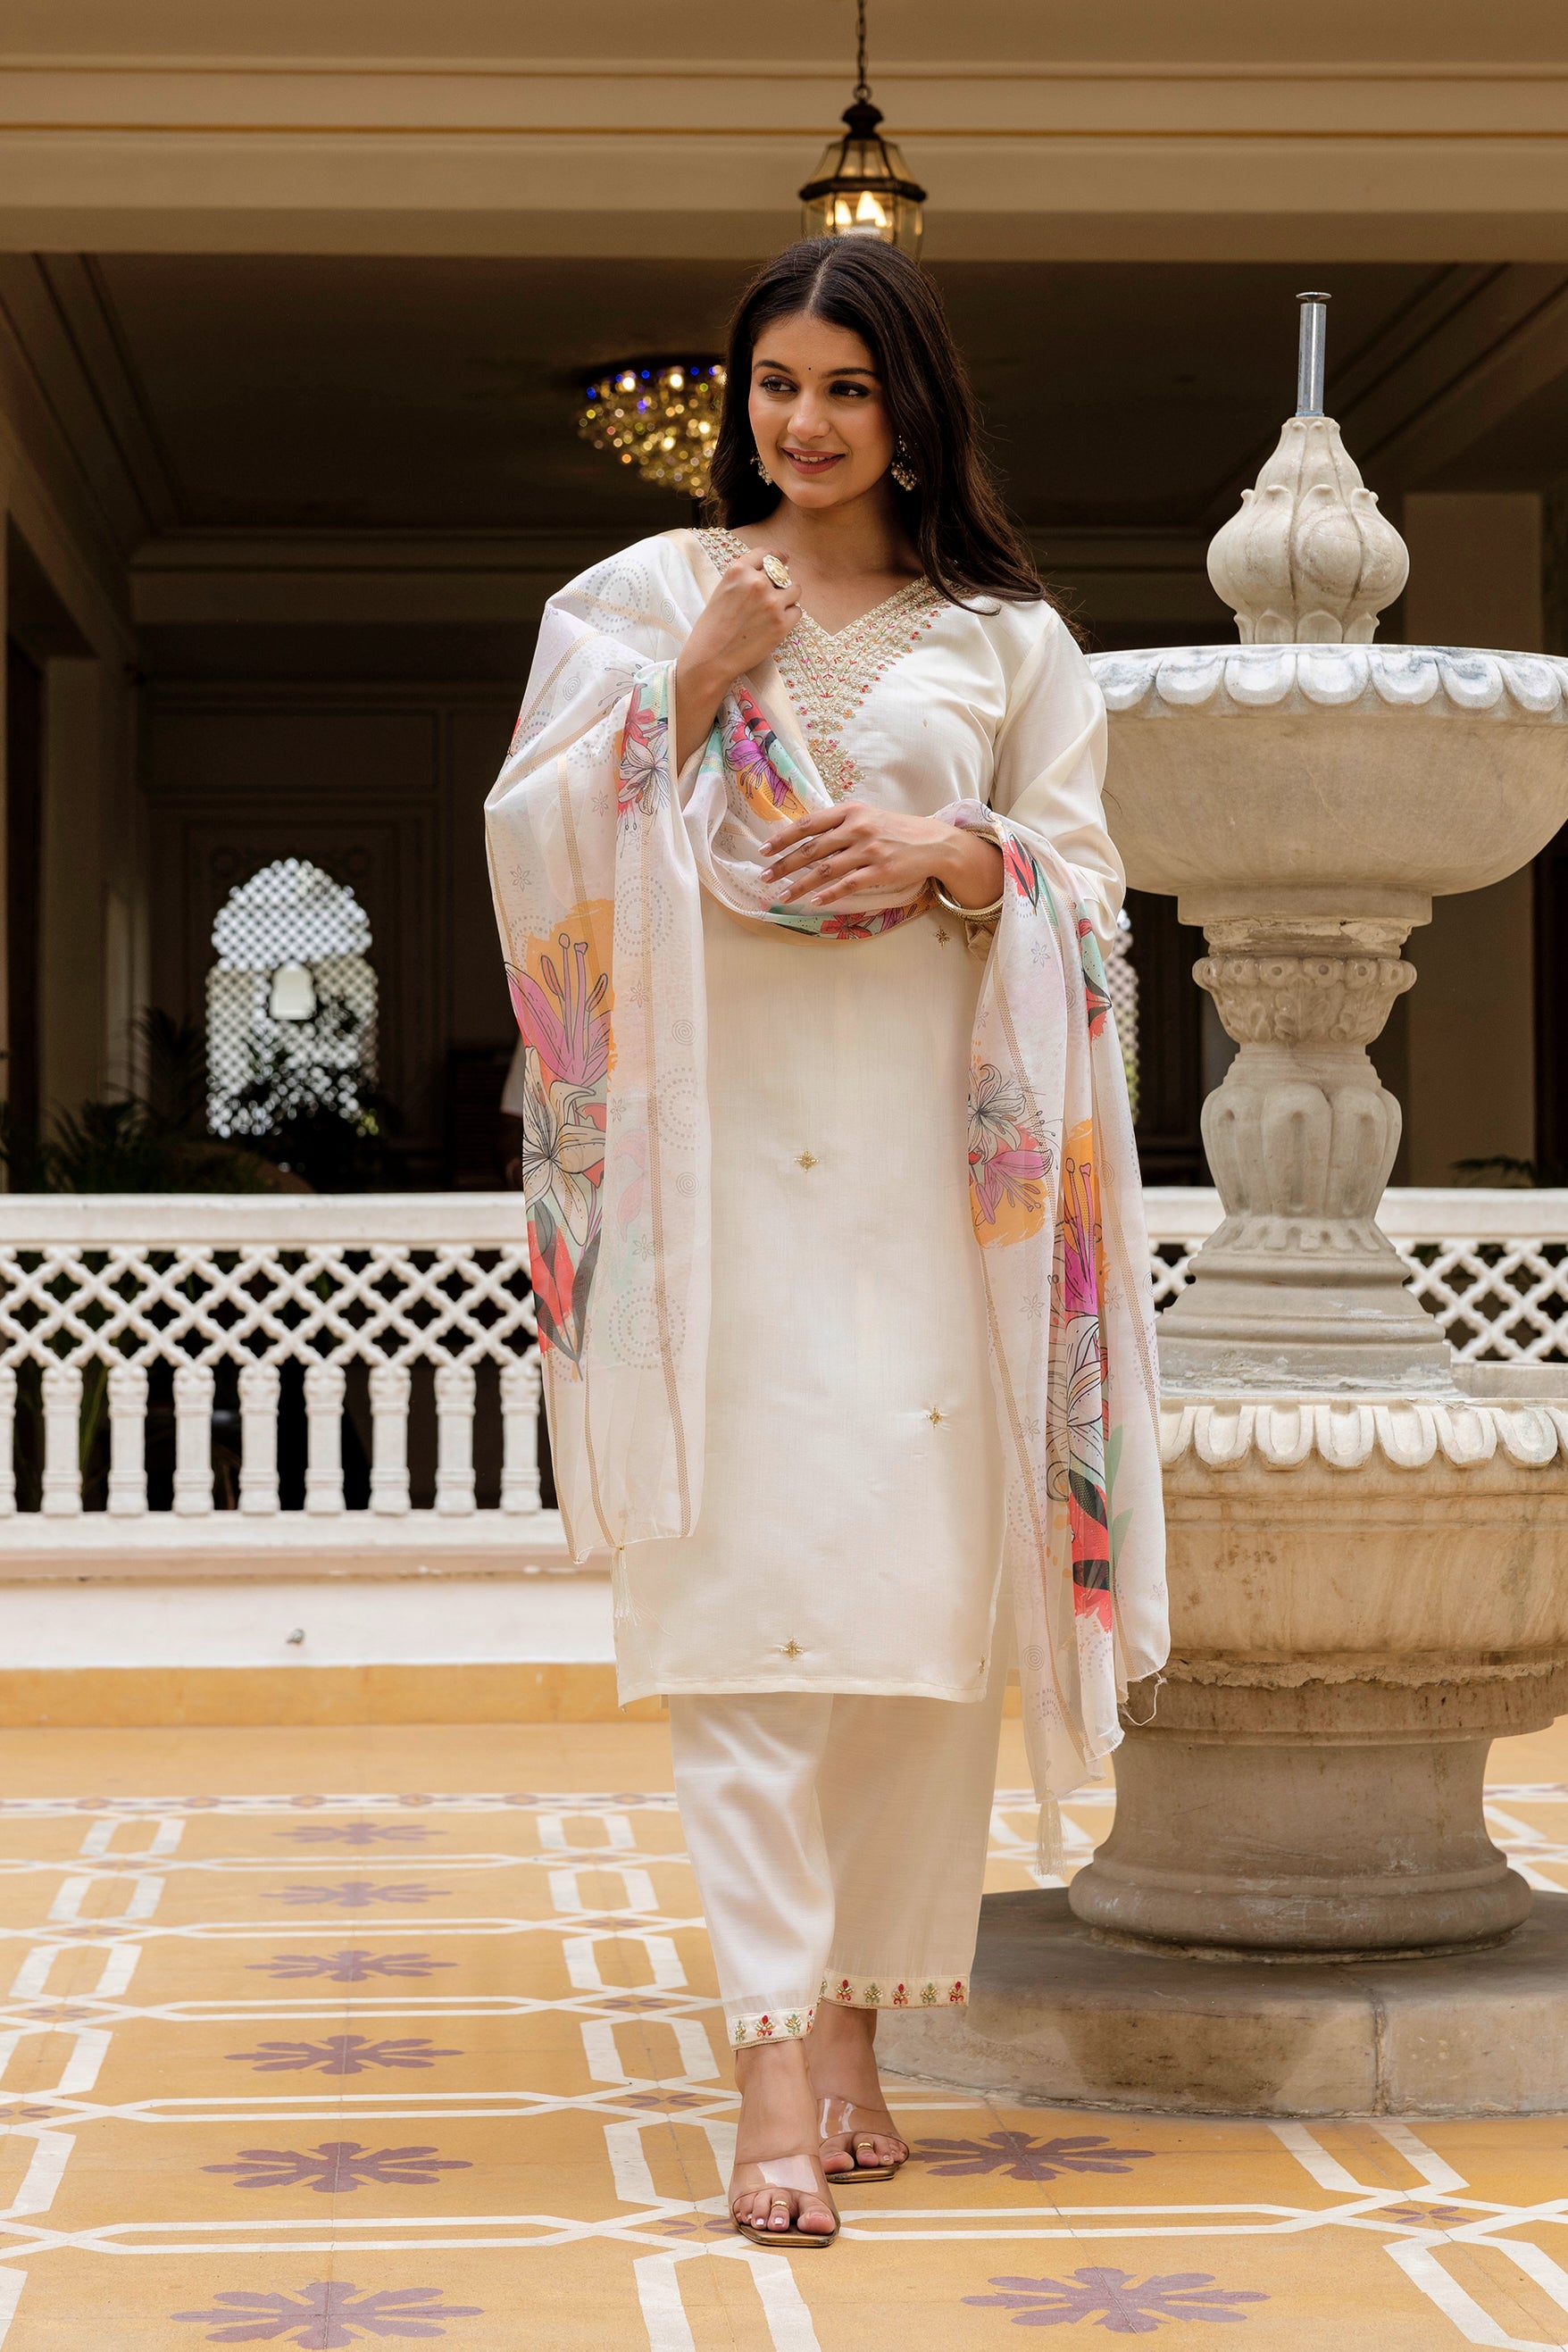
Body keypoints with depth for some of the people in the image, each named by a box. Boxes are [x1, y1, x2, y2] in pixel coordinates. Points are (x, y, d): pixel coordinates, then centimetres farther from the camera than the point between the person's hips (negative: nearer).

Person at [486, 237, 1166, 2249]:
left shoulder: (1005, 635, 12)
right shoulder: (642, 598, 10)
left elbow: (1087, 885, 9)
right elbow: (540, 844, 4)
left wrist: (952, 855, -10)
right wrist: (690, 689, -6)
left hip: (932, 1157, 2)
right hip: (721, 1146, -2)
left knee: (918, 1590, 1)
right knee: (746, 1590, -11)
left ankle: (859, 2023, 13)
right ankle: (774, 2081, -14)